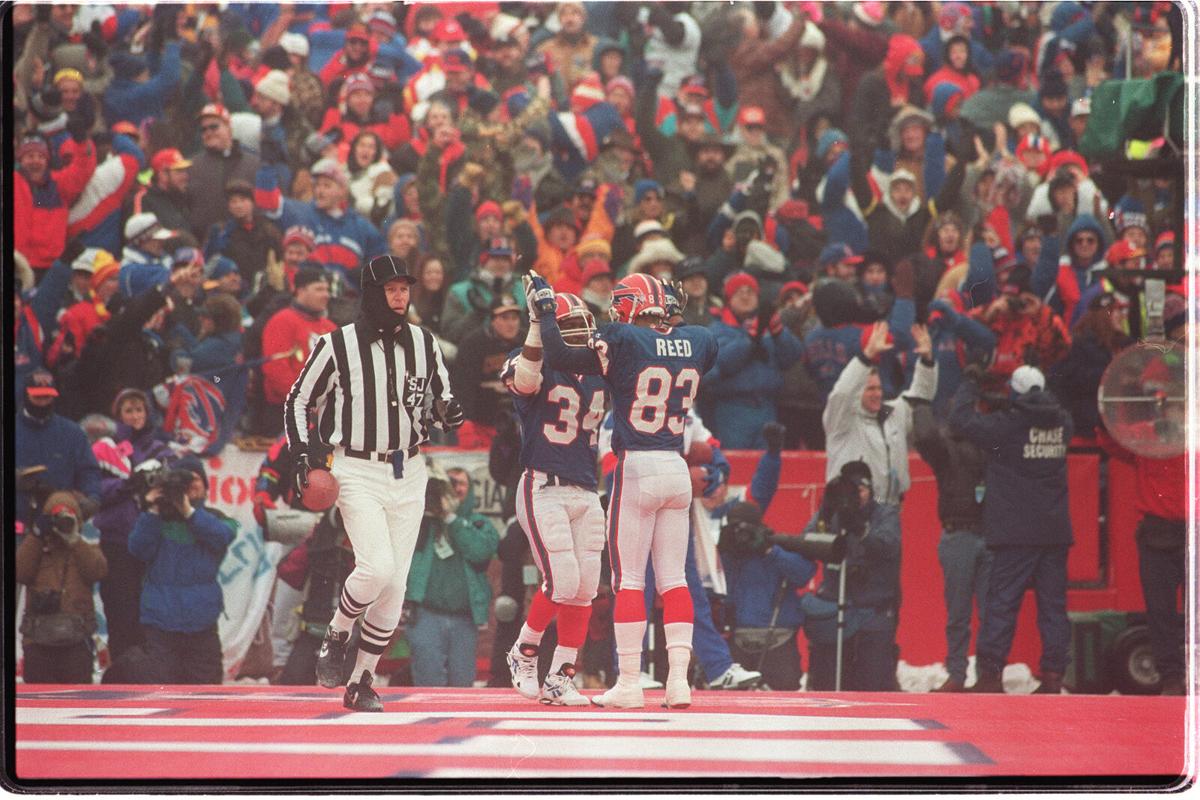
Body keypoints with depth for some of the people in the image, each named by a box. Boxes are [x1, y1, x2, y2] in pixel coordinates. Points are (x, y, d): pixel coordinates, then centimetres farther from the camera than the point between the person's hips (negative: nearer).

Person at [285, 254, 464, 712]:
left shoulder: (424, 344, 6)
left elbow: (441, 396, 17)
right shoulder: (338, 345, -6)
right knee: (377, 567, -21)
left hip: (408, 473, 4)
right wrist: (305, 454, -10)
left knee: (395, 586, 2)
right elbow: (298, 401, 1)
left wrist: (448, 412, -6)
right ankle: (335, 641, 5)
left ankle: (361, 683, 12)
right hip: (356, 472, -4)